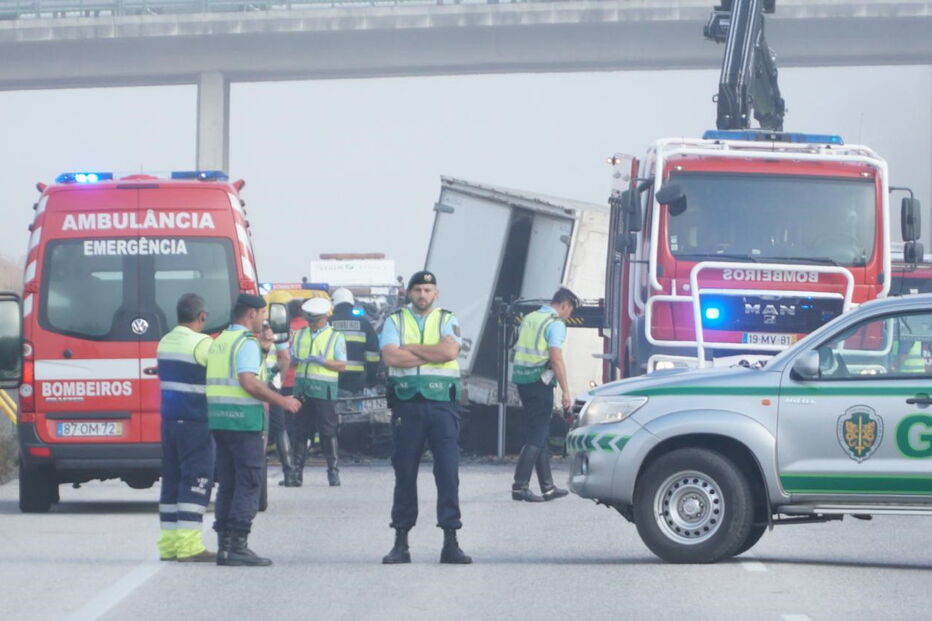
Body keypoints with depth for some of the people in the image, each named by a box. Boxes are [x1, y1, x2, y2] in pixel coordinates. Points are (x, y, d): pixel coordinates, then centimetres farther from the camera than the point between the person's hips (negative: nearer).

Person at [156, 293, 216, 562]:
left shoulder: (165, 342, 12)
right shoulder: (202, 344, -14)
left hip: (169, 418, 8)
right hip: (195, 421, -8)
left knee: (172, 477, 11)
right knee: (197, 479, -5)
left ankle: (169, 543, 13)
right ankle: (188, 543, -10)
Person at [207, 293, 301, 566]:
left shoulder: (219, 342, 17)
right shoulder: (246, 343, -10)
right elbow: (249, 382, -20)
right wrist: (282, 401, -14)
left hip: (218, 420, 9)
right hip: (243, 420, -9)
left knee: (227, 483, 11)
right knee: (248, 483, -6)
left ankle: (224, 544, 10)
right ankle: (238, 546, -11)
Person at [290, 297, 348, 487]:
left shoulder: (335, 337, 3)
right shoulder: (300, 335, 16)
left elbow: (342, 364, -3)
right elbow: (290, 359, 18)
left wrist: (321, 361, -18)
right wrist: (294, 360, -6)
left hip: (324, 391, -4)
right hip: (302, 389, 4)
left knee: (328, 432, -4)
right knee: (300, 431, 4)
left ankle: (334, 471, 2)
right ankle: (297, 471, 8)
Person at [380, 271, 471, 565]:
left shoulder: (447, 321, 10)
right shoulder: (395, 321, 11)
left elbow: (450, 350, -10)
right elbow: (390, 356, -7)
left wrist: (411, 348, -4)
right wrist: (433, 354, -5)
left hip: (442, 405, -1)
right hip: (407, 405, 1)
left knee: (448, 472, -6)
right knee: (405, 473, 3)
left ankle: (451, 542, -4)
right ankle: (401, 543, 7)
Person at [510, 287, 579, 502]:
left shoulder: (530, 318, 16)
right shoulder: (555, 324, -10)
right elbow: (556, 359, -19)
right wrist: (565, 391, -18)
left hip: (522, 379, 9)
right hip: (540, 380, -8)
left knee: (539, 435, 14)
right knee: (536, 437, -5)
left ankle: (548, 488, 18)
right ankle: (520, 486, -11)